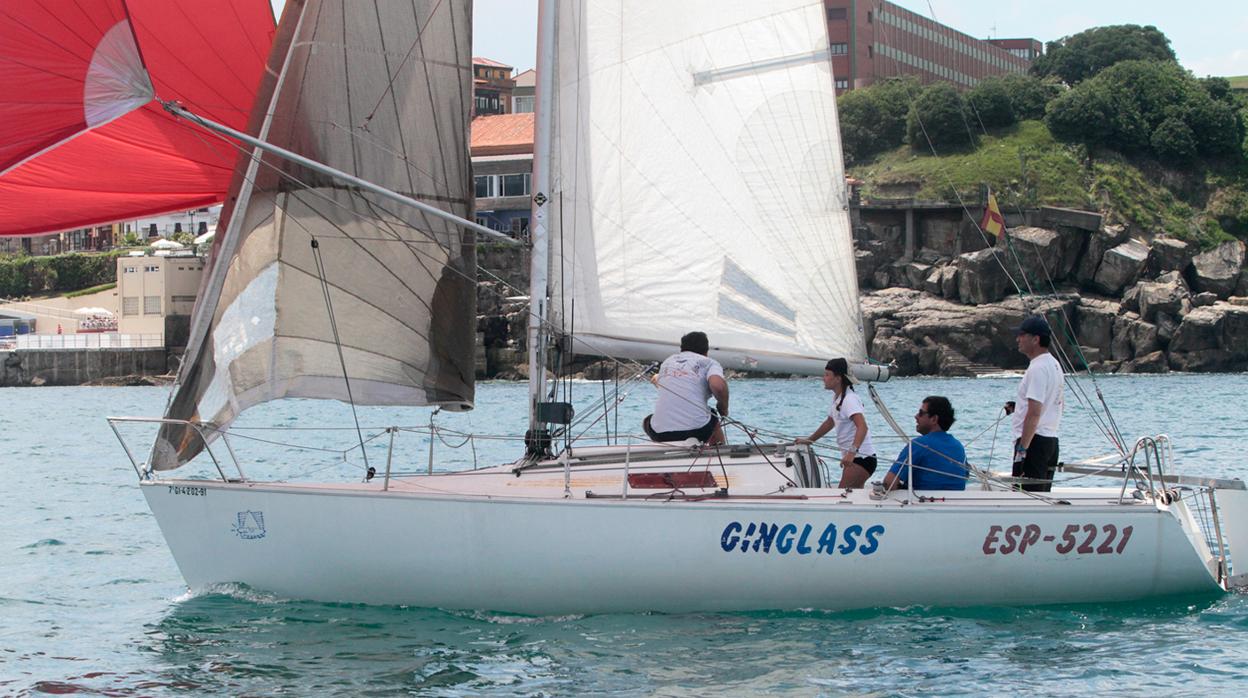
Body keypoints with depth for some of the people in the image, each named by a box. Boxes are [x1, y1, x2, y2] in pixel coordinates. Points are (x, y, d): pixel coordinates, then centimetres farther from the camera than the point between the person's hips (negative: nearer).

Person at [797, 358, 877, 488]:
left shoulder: (850, 399, -18)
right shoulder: (837, 398, 13)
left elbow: (862, 427, -31)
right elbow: (830, 422, 30)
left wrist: (852, 452, -43)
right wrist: (809, 440, 32)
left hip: (862, 458, -10)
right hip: (852, 458, 10)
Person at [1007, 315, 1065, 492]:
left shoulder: (1038, 368, -16)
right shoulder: (1054, 365, 17)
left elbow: (1034, 413, -22)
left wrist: (1022, 449, -22)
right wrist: (1019, 407, 22)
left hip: (1035, 440, -11)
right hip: (1051, 438, 11)